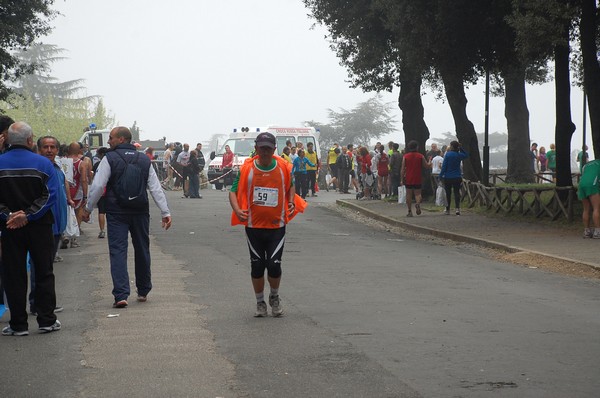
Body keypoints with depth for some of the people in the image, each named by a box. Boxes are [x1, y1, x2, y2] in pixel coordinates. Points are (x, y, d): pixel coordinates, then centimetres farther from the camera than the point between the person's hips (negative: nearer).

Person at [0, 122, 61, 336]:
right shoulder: (43, 163, -6)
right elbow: (51, 195, -13)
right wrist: (28, 215, -14)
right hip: (39, 227, -1)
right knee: (44, 273, 10)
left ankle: (18, 324, 8)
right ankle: (46, 320, 11)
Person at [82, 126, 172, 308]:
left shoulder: (109, 159, -6)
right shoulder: (145, 160, 6)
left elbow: (98, 186, -9)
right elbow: (156, 188, 4)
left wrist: (88, 208, 2)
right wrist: (166, 212, 6)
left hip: (116, 213, -4)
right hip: (140, 212, 4)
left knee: (118, 251, -3)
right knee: (142, 250, 16)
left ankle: (121, 295, -14)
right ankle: (143, 291, 27)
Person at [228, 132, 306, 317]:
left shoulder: (284, 168, -2)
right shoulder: (246, 168, -5)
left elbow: (291, 186, 17)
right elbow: (234, 191, 2)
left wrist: (292, 202, -1)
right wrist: (237, 210, -15)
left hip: (277, 226, 0)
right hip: (254, 225, 1)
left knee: (274, 265, -8)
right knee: (257, 266, 6)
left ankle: (275, 298, 20)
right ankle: (260, 303, 24)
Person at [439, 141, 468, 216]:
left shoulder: (448, 154, -10)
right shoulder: (459, 155, 0)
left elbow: (444, 166, -10)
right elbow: (466, 155, 23)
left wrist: (441, 175, -5)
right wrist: (461, 148, 11)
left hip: (448, 178, -2)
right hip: (457, 178, 2)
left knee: (448, 193, 9)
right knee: (457, 193, 1)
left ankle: (447, 209, 17)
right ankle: (457, 208, -16)